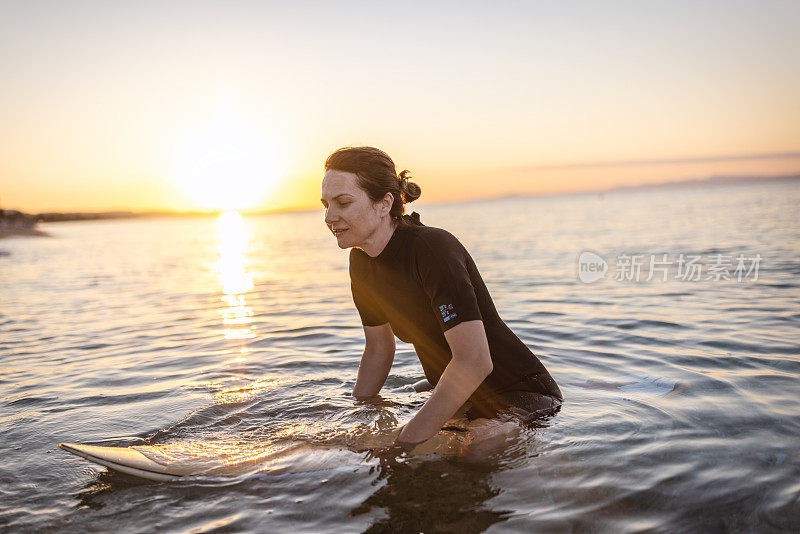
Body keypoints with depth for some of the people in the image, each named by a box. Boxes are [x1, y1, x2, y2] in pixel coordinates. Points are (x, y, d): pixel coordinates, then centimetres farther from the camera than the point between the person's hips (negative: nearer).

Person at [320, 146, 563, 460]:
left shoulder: (433, 249, -27)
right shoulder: (361, 262, -1)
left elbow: (475, 362, -34)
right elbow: (378, 350, 12)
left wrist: (406, 444, -33)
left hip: (519, 396, -9)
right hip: (451, 396, 9)